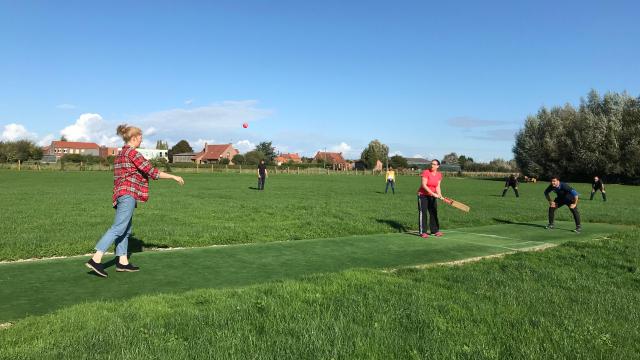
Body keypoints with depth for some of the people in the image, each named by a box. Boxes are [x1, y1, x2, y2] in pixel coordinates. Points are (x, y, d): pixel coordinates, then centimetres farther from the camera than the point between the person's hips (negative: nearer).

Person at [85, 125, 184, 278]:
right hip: (128, 194, -10)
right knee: (118, 228, -12)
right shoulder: (132, 152, -9)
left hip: (120, 193, 10)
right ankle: (96, 259, -17)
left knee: (126, 229, 11)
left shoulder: (120, 154, 19)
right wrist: (174, 176, -6)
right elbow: (152, 172, -12)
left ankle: (122, 262, 13)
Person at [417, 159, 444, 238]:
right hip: (423, 195, -6)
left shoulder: (439, 175, 0)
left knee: (434, 213, 9)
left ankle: (435, 230, 19)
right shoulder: (426, 172, -17)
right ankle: (423, 232, -5)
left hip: (432, 196, 6)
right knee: (423, 213, -7)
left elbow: (438, 186, 1)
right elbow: (424, 185, -24)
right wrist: (433, 194, -28)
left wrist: (439, 195, -18)